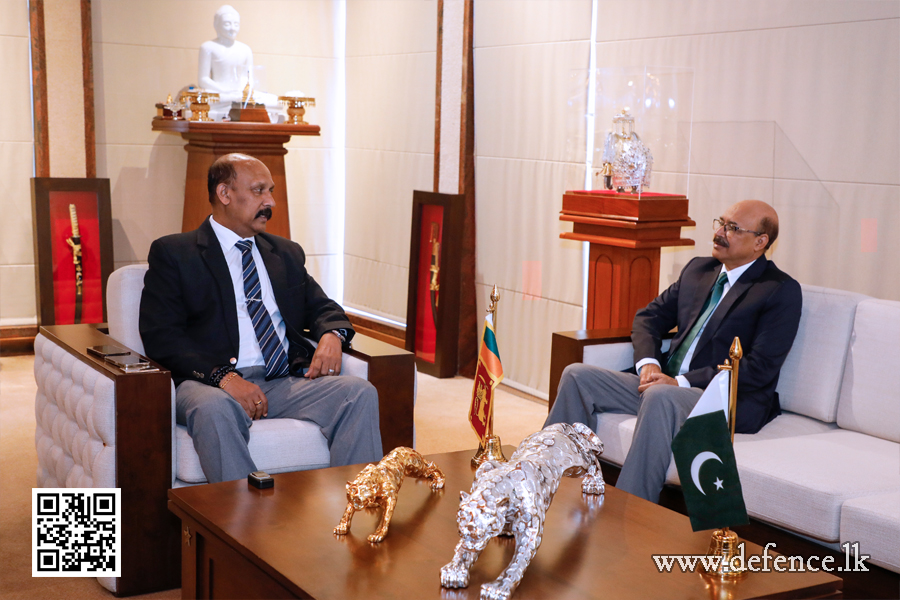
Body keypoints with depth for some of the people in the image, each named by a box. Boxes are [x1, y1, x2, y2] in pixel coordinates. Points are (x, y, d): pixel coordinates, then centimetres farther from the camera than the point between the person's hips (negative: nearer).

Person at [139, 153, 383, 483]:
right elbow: (161, 335, -2)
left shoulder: (287, 254, 25)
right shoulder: (173, 253, 8)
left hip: (285, 382, 4)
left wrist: (332, 335, -1)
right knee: (215, 409, -39)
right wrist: (224, 377, -18)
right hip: (210, 384, -4)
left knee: (360, 393, -22)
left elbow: (322, 308, 27)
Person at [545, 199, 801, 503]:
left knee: (660, 396, -38)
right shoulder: (698, 269, 17)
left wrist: (682, 382, -19)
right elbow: (648, 317, 20)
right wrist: (647, 362, -3)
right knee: (577, 376, -7)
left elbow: (760, 368, -14)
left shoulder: (782, 291, -4)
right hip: (663, 384, 7)